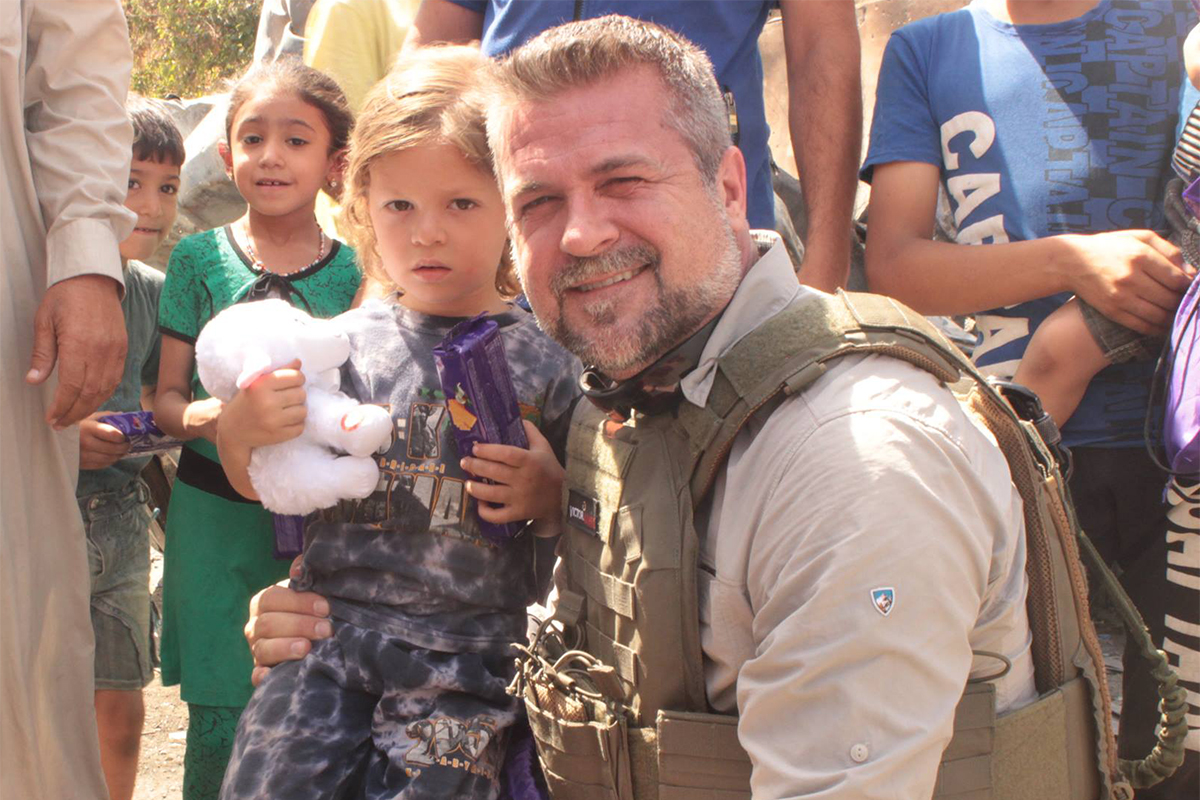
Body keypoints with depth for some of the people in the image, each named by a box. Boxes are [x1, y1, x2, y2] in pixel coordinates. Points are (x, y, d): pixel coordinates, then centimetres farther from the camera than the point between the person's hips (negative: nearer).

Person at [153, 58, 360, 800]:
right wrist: (202, 417, -16)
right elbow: (167, 396, 6)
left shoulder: (353, 272, 1)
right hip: (214, 512, 0)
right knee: (219, 719, 1)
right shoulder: (199, 258, 3)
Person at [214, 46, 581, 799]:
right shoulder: (347, 343, 4)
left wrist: (551, 496, -15)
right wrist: (239, 431, -8)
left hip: (468, 659, -2)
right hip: (330, 630, 2)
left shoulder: (547, 361, -2)